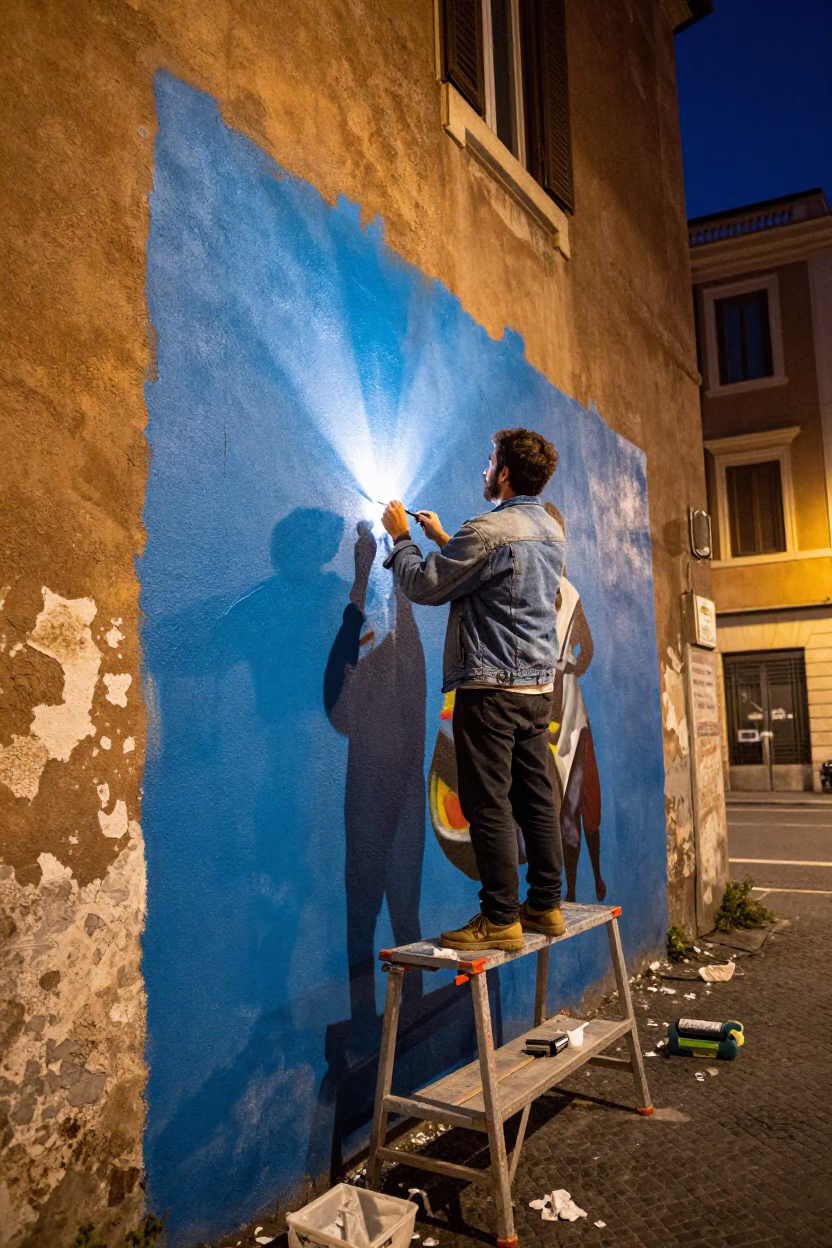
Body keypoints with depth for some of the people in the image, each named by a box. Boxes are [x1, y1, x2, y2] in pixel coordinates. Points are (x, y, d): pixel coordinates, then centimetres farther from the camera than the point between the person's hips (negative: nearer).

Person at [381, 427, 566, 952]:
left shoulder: (489, 530, -15)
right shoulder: (553, 531, 14)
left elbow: (425, 586, -10)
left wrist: (401, 536, 6)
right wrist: (443, 539, 27)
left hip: (490, 685, -9)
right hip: (538, 685, 9)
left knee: (489, 804, -3)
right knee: (536, 798, 12)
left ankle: (501, 919, 2)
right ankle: (546, 905, 19)